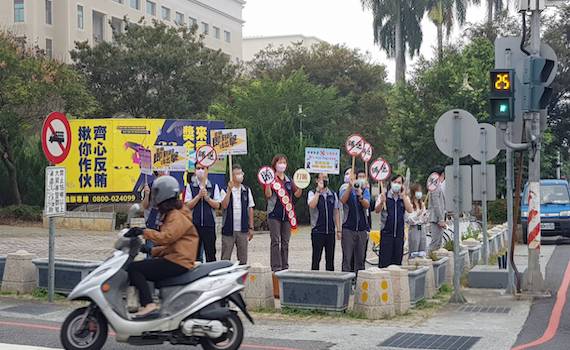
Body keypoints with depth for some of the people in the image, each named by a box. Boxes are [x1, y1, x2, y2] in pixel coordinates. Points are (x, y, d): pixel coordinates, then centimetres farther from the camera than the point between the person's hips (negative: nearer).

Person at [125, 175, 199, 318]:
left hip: (178, 262, -11)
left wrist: (144, 232, -27)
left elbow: (167, 237, -28)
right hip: (172, 257, 11)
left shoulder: (178, 217, -11)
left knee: (134, 268, -17)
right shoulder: (171, 215, 23)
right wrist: (151, 250, 18)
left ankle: (149, 305, -27)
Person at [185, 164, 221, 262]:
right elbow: (188, 205, -1)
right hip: (194, 224, 0)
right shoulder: (190, 186, 6)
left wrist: (207, 197, -13)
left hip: (209, 224, 0)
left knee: (211, 253, 2)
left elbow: (217, 205, 1)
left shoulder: (214, 187, 7)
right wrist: (199, 196, -12)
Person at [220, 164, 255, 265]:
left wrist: (251, 228, 5)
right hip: (229, 229, -3)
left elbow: (250, 209, 9)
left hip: (243, 230, 3)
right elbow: (224, 206, -15)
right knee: (225, 258, 0)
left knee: (243, 258, 7)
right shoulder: (225, 190, -1)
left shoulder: (247, 190, 8)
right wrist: (229, 190, -19)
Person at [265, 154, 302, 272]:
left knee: (285, 242, 8)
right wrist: (268, 183, -27)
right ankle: (276, 267, -4)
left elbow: (297, 194, 11)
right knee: (275, 241, -6)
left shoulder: (289, 180, 14)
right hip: (274, 214, -5)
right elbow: (268, 195, -11)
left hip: (287, 214, 5)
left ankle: (285, 267, 13)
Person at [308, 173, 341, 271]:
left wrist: (338, 230, 7)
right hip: (317, 231, -4)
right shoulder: (312, 193, 1)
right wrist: (319, 190, -15)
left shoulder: (333, 195, 11)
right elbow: (312, 205, -20)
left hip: (330, 231, 4)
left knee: (330, 259, 6)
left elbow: (336, 212, 12)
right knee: (316, 258, -2)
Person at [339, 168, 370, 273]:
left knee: (360, 258, 6)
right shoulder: (344, 188, 5)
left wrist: (360, 196, -24)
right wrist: (350, 186, -26)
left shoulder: (364, 189, 9)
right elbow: (343, 200, -16)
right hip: (348, 228, -2)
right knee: (347, 258, -5)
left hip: (362, 228, 2)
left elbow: (367, 205, -6)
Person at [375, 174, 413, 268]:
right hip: (386, 231, -3)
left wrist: (403, 195, -7)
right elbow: (377, 210, -9)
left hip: (399, 233, 3)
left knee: (397, 259, 6)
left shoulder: (405, 198, 11)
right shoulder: (383, 196, 3)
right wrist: (382, 202, -29)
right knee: (385, 260, -5)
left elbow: (410, 210, -6)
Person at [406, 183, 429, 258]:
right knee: (414, 255, -5)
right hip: (414, 229, -6)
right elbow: (408, 220, -13)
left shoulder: (422, 204, 12)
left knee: (422, 254, 6)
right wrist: (417, 214, -21)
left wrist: (426, 214, -4)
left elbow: (426, 221, 15)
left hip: (422, 229, 6)